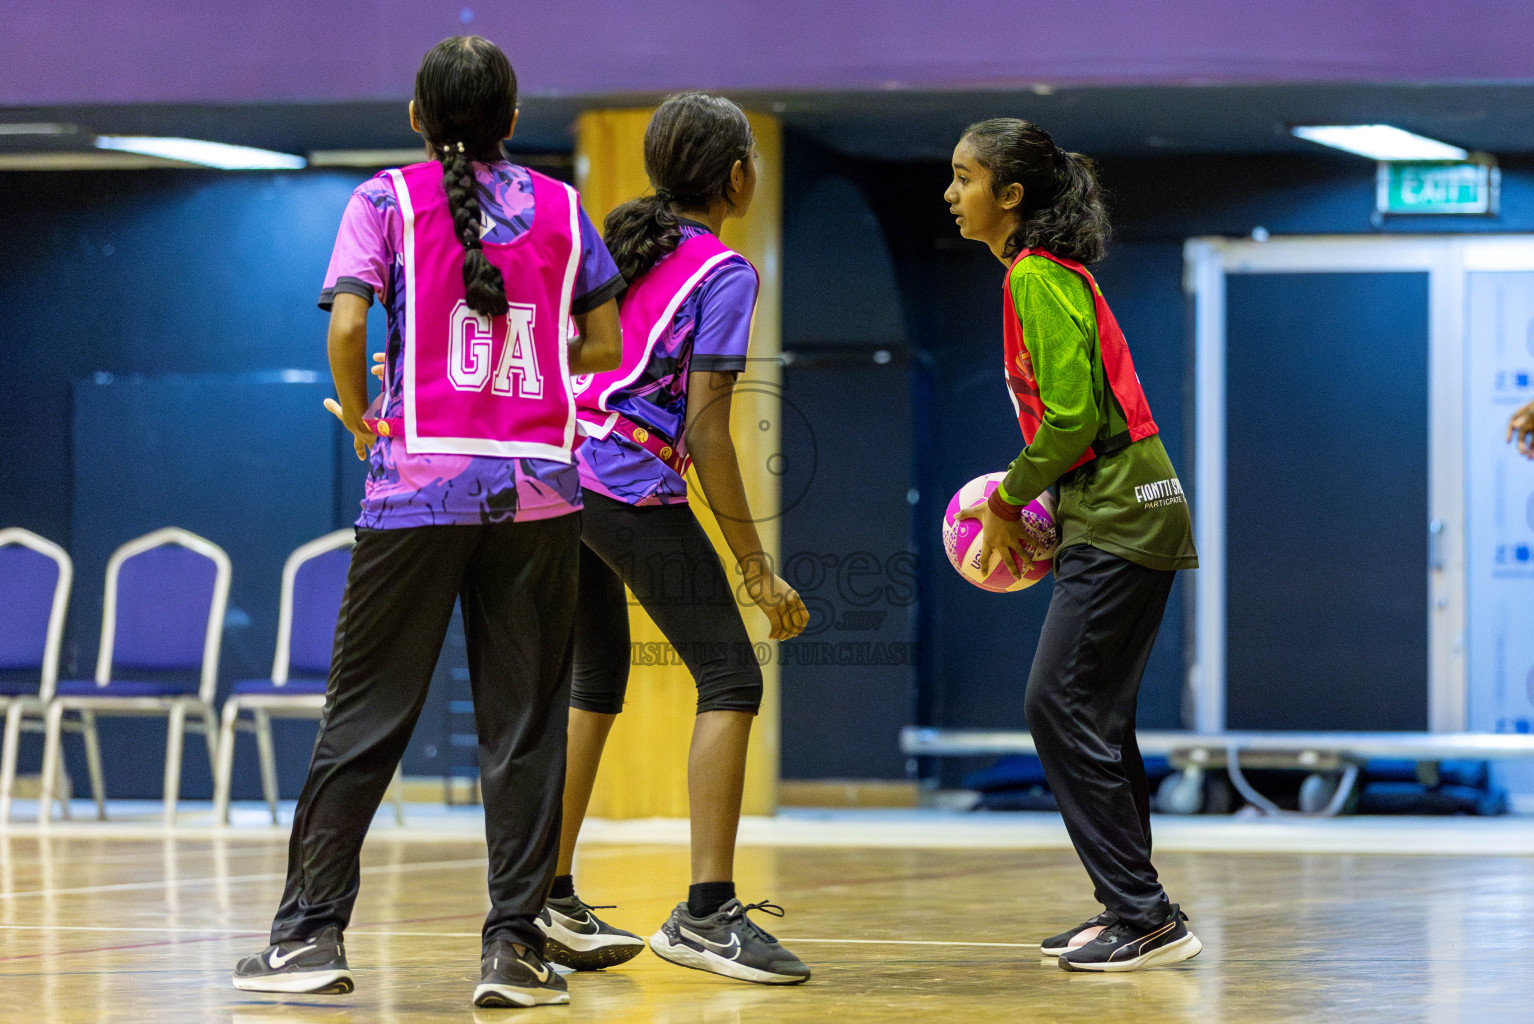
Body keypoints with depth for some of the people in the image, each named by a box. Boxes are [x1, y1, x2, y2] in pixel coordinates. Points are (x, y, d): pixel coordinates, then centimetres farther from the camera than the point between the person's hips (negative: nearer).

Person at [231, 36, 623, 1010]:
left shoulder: (389, 200, 2)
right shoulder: (560, 206, 9)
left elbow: (347, 322, -11)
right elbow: (604, 347, 10)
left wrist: (358, 414, 5)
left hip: (419, 480, -1)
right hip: (538, 485, 1)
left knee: (366, 712, 4)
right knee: (524, 720, 4)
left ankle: (312, 931, 4)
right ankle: (516, 944, 1)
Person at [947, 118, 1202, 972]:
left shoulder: (1038, 279, -14)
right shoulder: (1046, 272, 17)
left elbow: (1073, 419, -20)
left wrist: (1007, 500, -7)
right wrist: (1032, 511, 17)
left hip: (1117, 518, -10)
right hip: (1112, 512, 10)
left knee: (1063, 709, -10)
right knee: (1092, 717, 12)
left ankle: (1145, 917, -9)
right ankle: (1134, 911, 17)